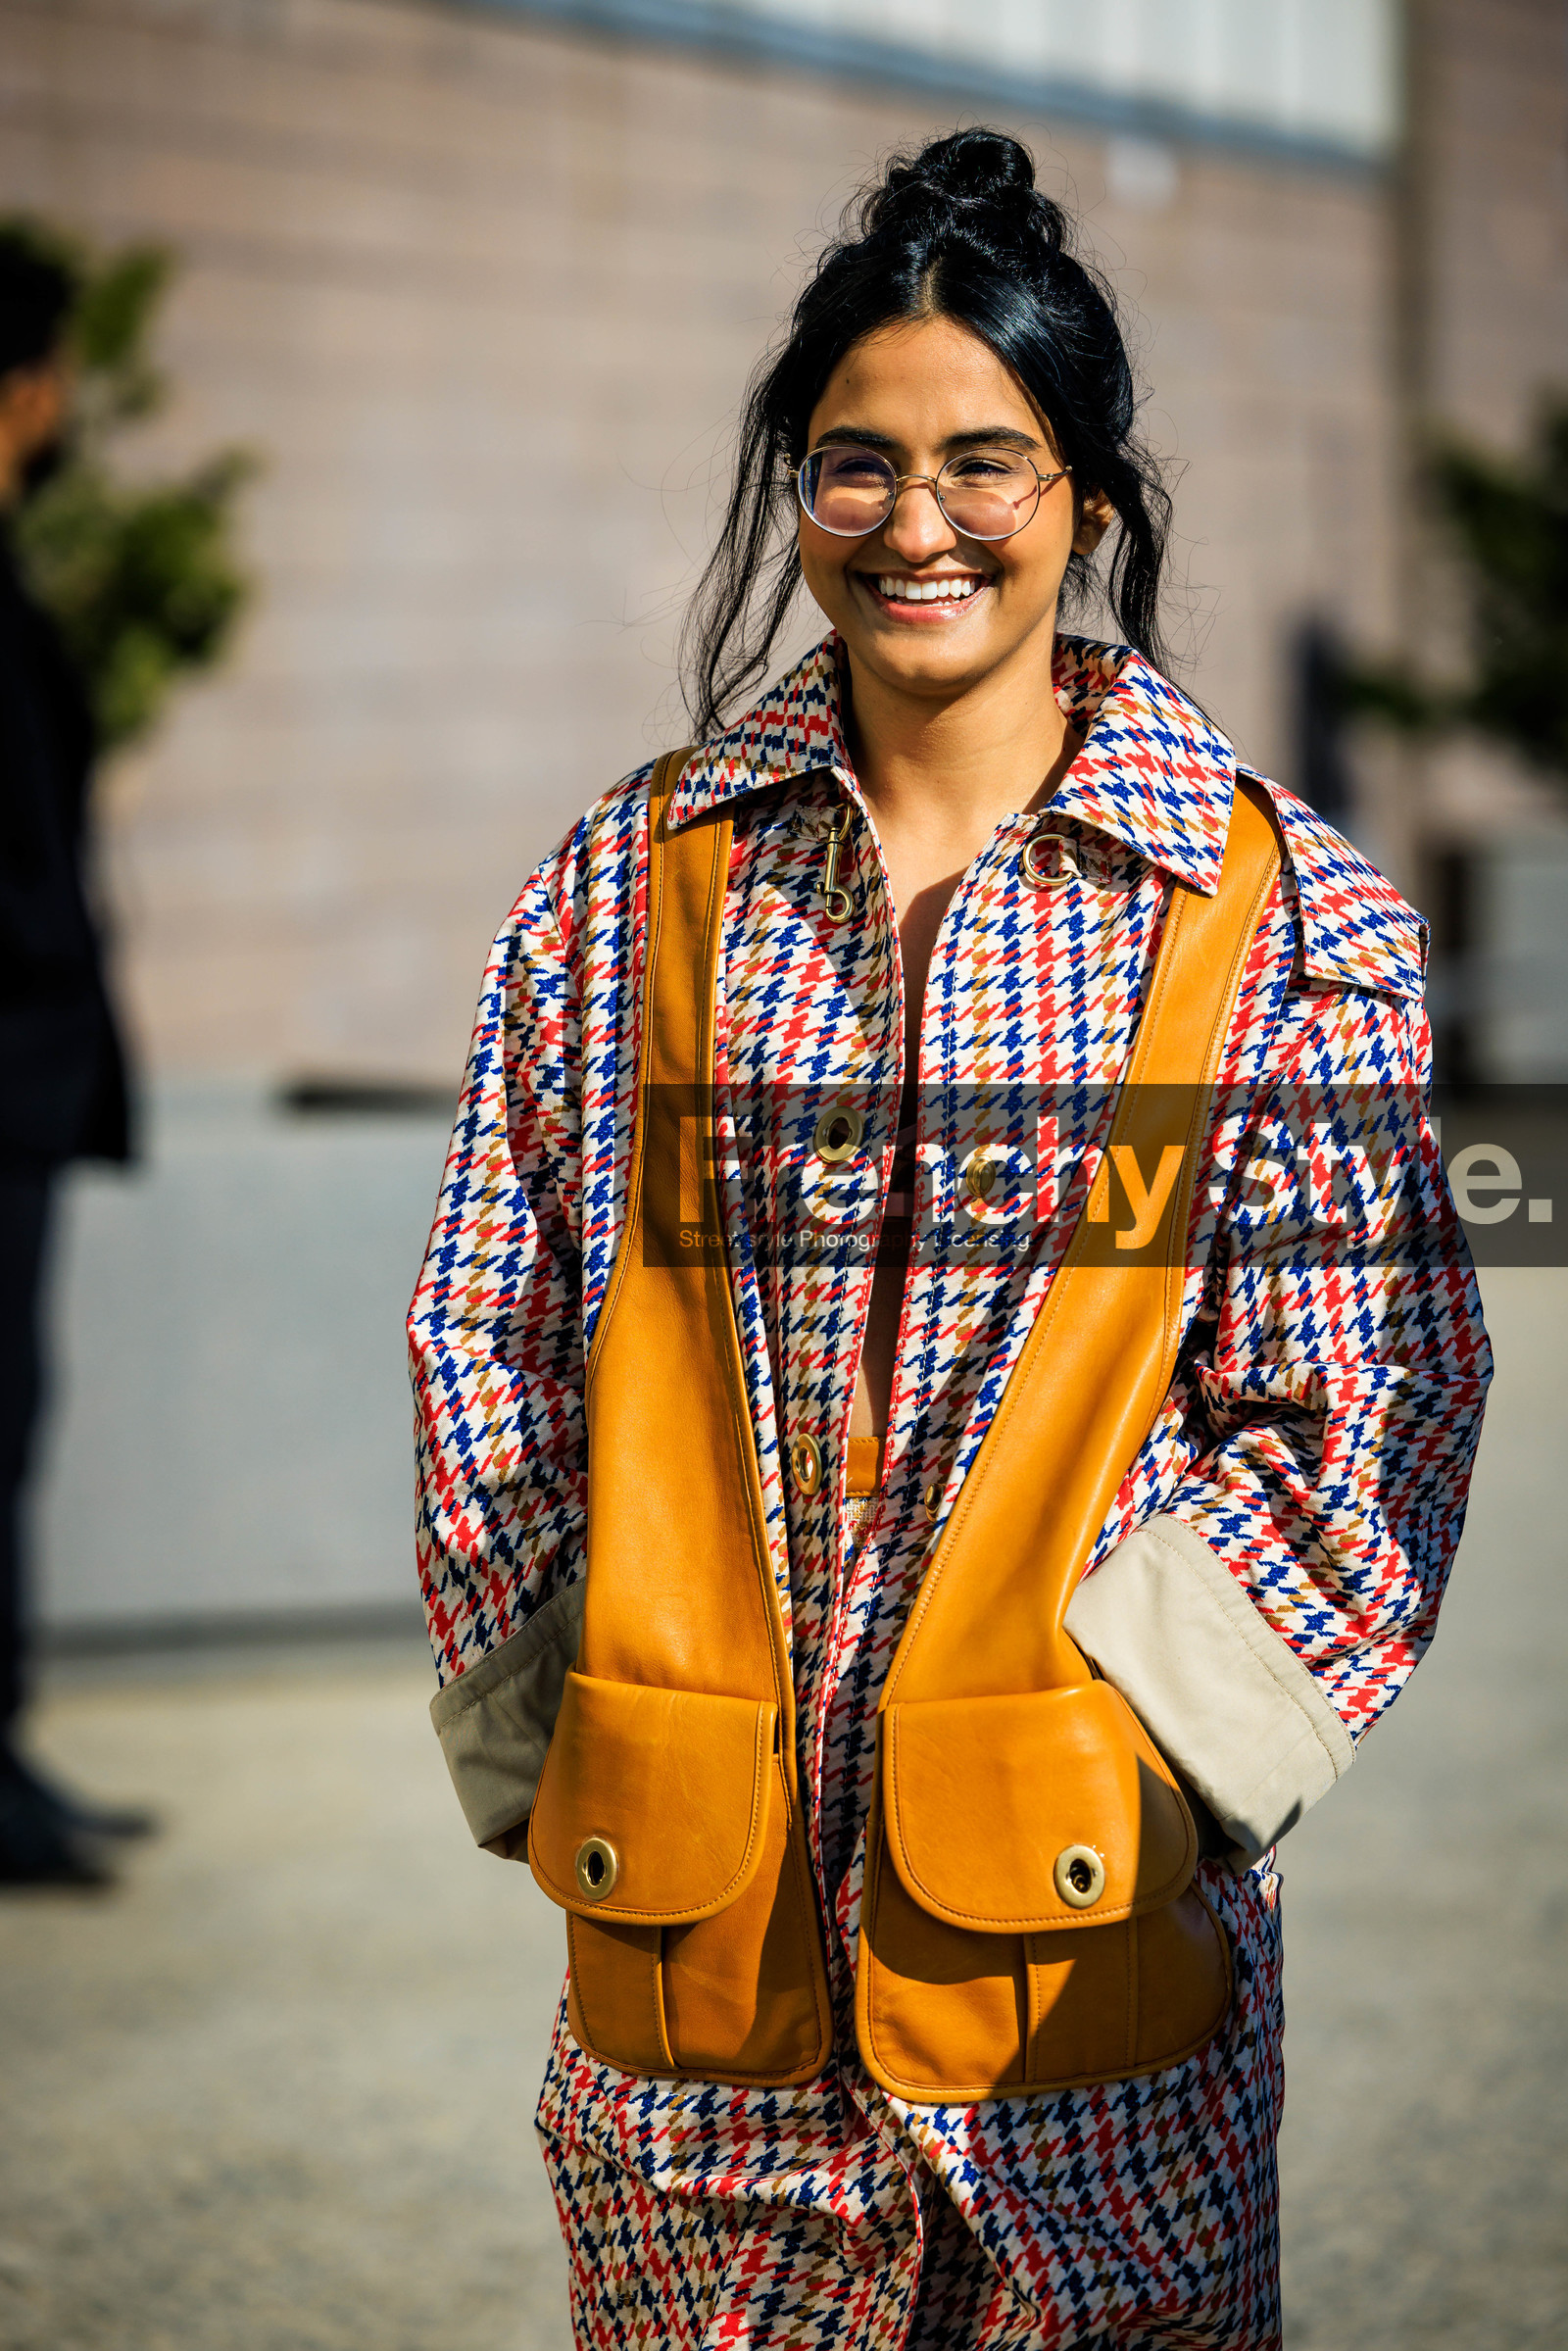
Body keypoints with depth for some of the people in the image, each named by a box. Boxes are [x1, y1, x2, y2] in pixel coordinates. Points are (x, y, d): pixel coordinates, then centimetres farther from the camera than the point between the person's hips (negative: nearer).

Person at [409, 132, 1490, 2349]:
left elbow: (1358, 1413, -2)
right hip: (676, 1935, 2)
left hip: (1095, 1926, -2)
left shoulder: (1288, 914, -1)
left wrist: (1135, 1734, -12)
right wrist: (569, 1759, -1)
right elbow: (494, 1356, 8)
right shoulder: (627, 883, 7)